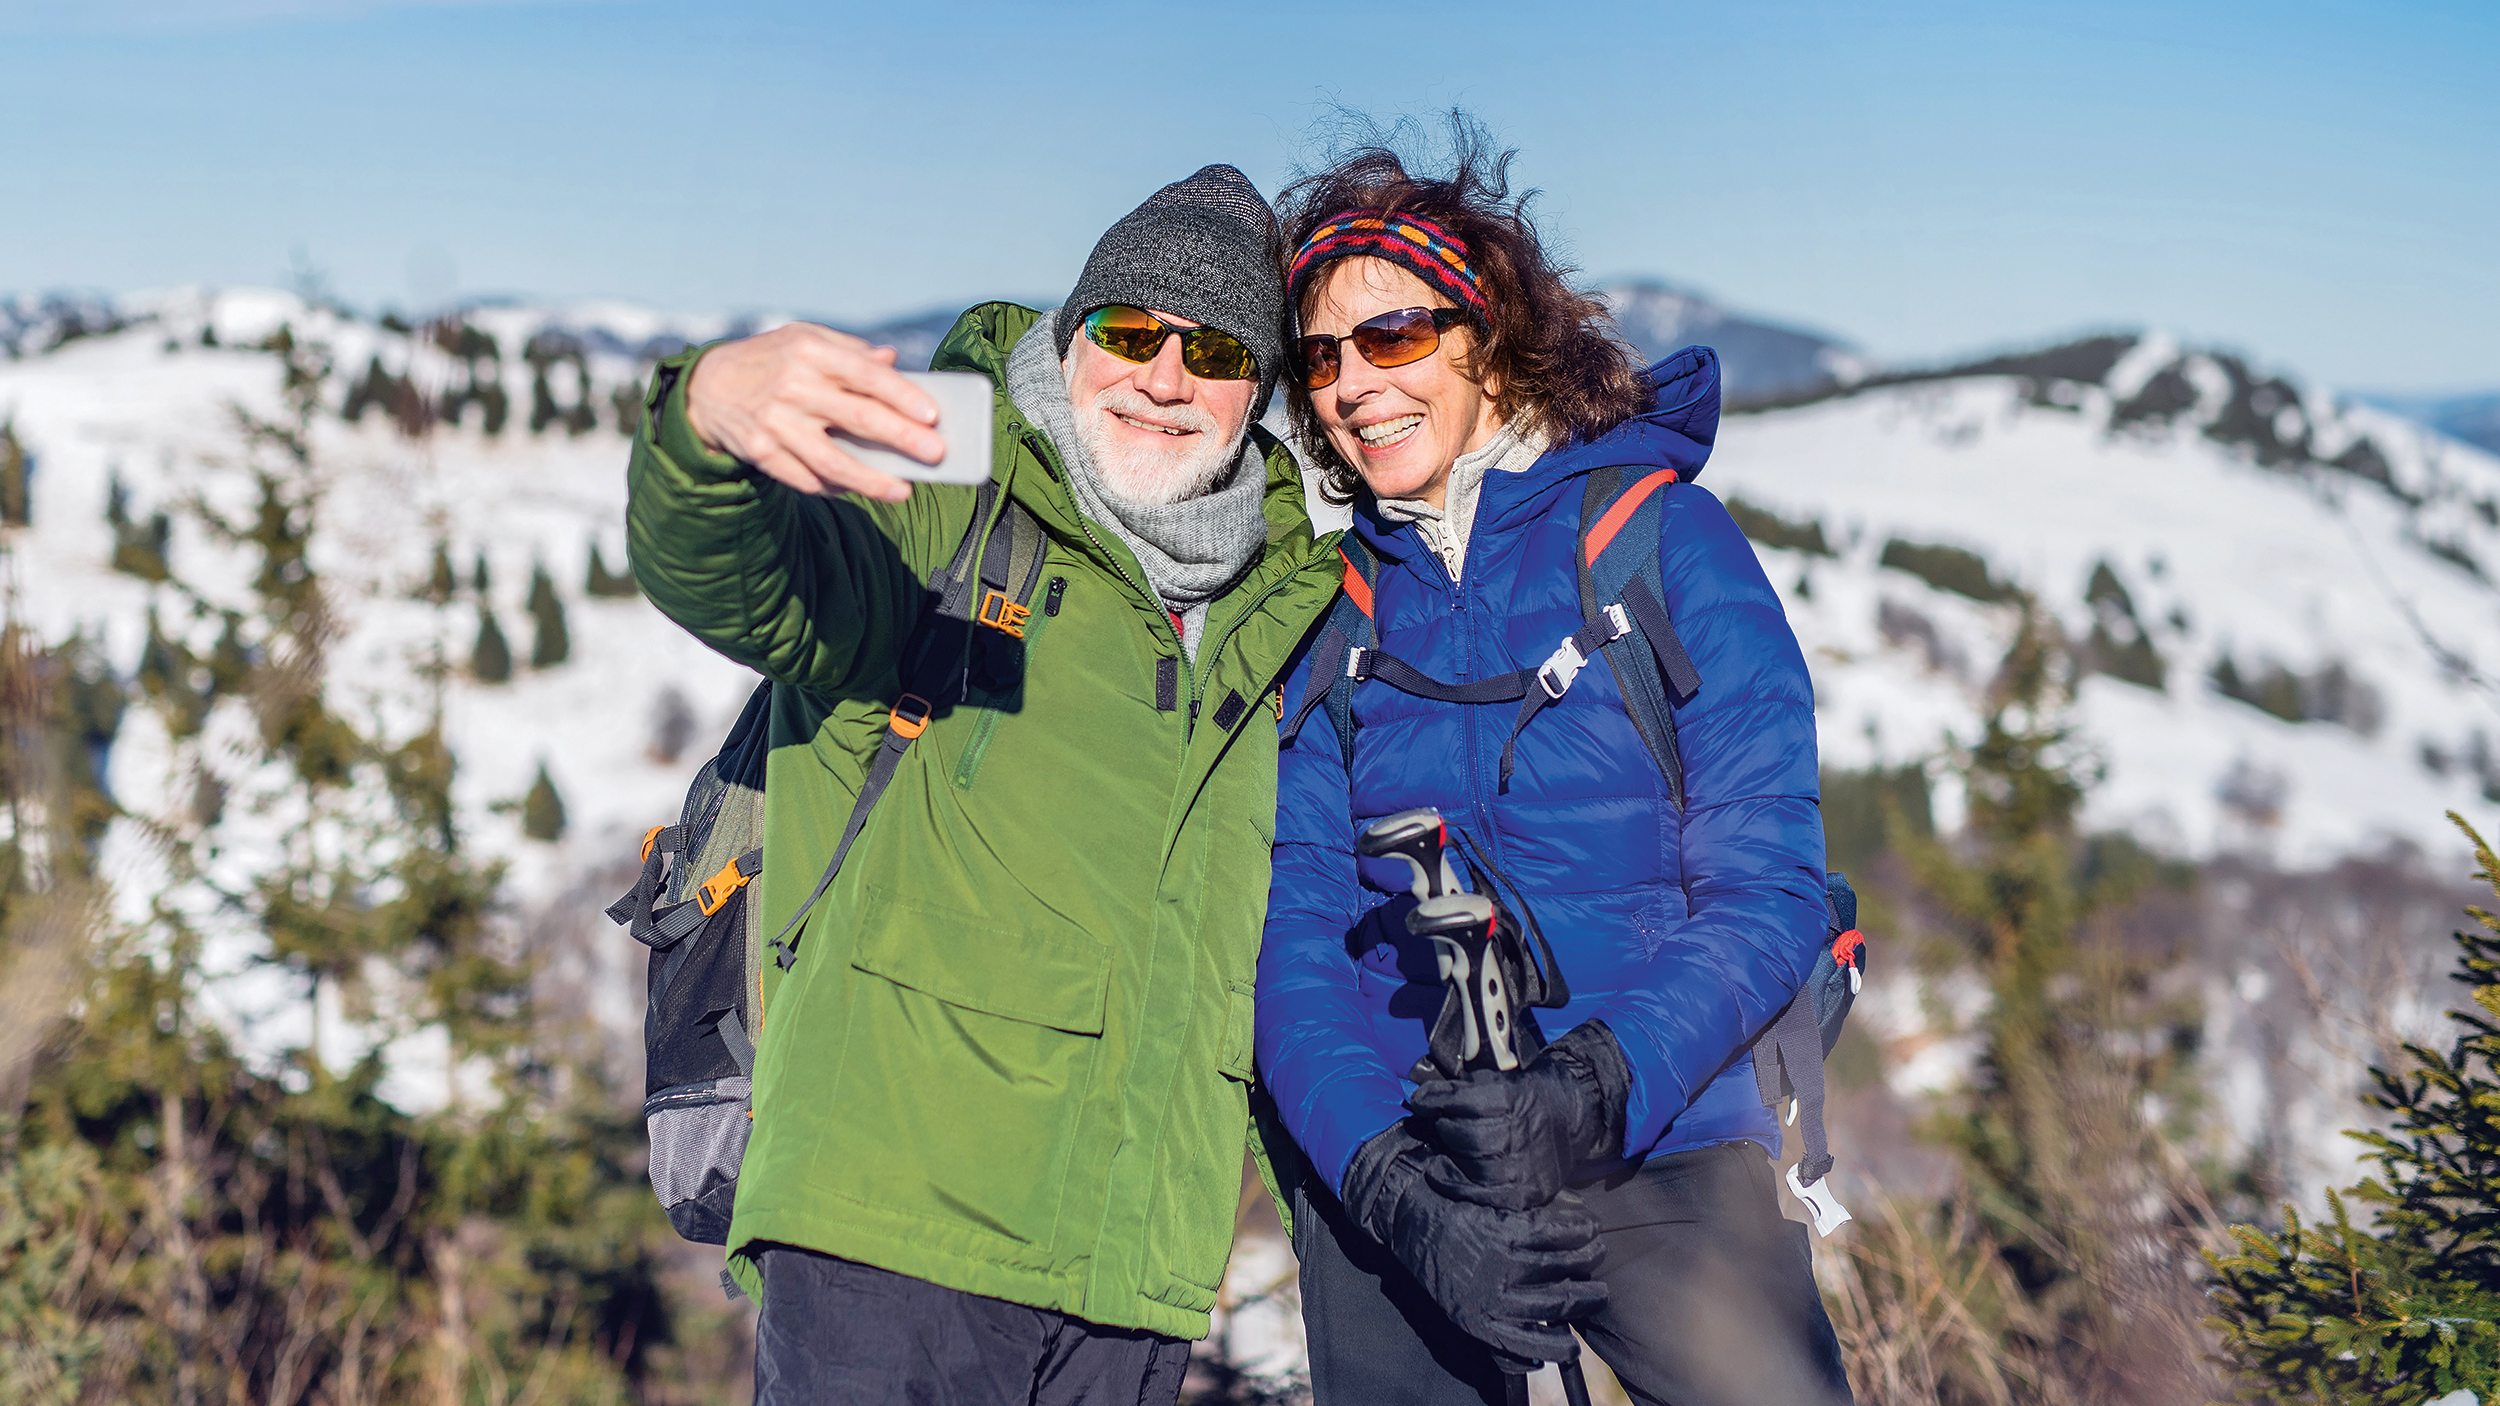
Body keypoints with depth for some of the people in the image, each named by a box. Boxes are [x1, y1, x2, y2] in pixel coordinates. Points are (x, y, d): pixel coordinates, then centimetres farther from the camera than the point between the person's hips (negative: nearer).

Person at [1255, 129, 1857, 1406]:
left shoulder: (1660, 534, 0)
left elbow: (1768, 892, -5)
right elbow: (1294, 920, 1)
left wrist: (1598, 1086, -21)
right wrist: (1379, 1171, -16)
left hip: (1657, 1151, -2)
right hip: (1382, 1169, 3)